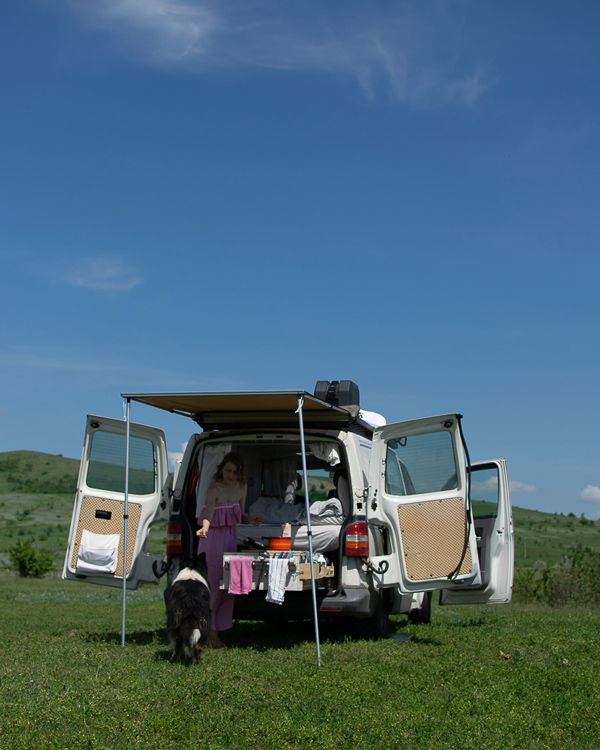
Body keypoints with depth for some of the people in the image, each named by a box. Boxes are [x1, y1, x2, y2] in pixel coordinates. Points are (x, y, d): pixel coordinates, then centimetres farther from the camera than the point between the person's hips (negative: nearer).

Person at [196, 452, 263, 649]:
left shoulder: (241, 488, 3)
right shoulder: (214, 488, -18)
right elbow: (208, 511, -35)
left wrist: (250, 520, -7)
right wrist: (204, 528, -54)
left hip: (231, 538, 7)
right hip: (213, 538, -7)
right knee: (210, 584, -8)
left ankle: (214, 633, 15)